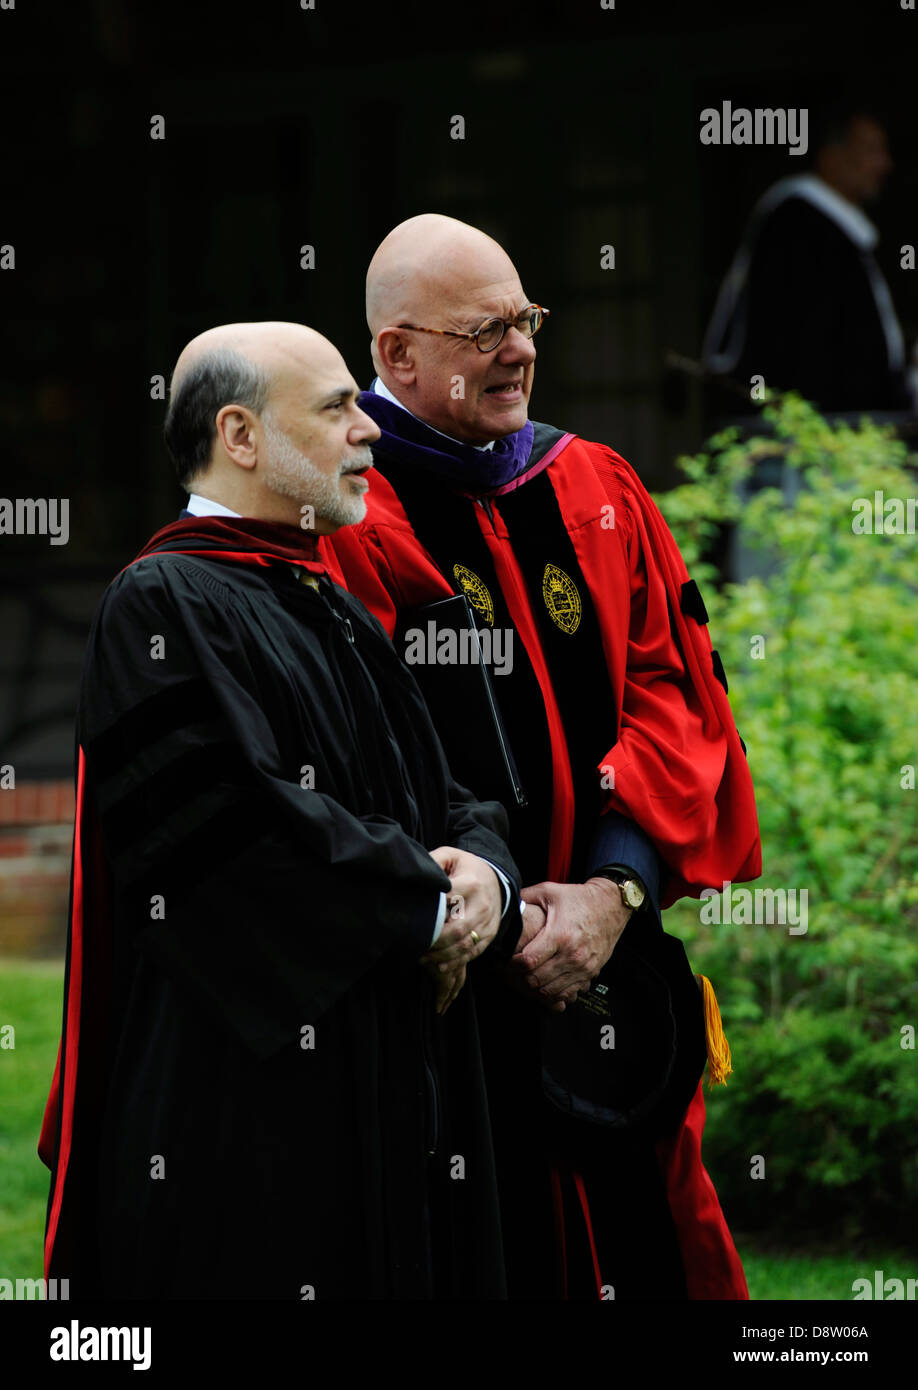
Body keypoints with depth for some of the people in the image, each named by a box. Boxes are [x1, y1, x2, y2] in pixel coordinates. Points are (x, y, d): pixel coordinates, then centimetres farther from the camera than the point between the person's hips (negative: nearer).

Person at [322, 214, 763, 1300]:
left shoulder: (597, 491, 12)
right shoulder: (339, 525, -6)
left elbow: (672, 690, 6)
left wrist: (616, 886, -9)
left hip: (614, 957, 5)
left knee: (643, 1244, 8)